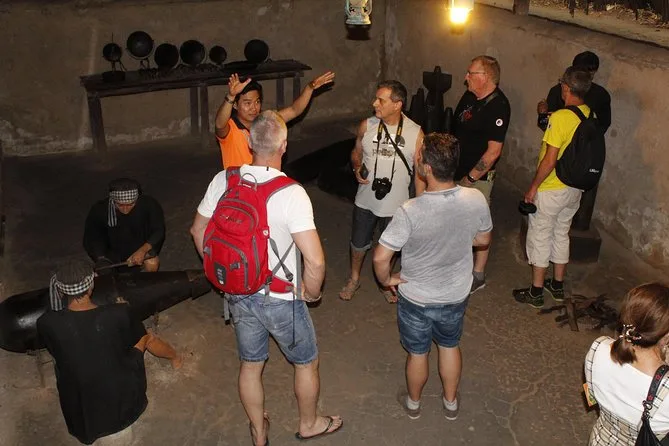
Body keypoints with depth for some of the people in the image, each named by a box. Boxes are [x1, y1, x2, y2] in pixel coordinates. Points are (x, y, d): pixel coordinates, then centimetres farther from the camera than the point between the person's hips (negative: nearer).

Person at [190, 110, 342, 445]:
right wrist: (312, 292, -8)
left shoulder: (223, 180, -11)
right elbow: (315, 261, -29)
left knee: (250, 365, 24)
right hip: (280, 300, -4)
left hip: (239, 295, 5)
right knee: (306, 362, 23)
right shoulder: (291, 193, -26)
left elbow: (198, 231, 2)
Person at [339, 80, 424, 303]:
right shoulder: (366, 126, -9)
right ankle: (354, 279, 44)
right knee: (359, 243, 18)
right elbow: (356, 152, 8)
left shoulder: (415, 133, -15)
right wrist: (357, 168, -13)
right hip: (365, 200, 1)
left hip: (396, 204, -1)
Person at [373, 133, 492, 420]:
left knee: (417, 352, 22)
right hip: (456, 296, 3)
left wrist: (386, 279, -7)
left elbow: (380, 258, -28)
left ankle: (413, 402, 48)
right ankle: (450, 402, 49)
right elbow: (483, 239, -2)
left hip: (416, 299, -3)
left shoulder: (410, 211, -33)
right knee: (450, 346, 28)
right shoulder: (476, 200, -21)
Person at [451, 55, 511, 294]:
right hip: (457, 170, 8)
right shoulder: (469, 96, 4)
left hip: (478, 176, -8)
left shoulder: (497, 106, -21)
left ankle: (478, 275, 19)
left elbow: (494, 150, -23)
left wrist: (471, 177, -19)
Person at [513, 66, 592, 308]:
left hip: (551, 189, -7)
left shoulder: (560, 117, -24)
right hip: (575, 188, 8)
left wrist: (533, 187, -13)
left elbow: (550, 159, -24)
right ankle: (557, 286, 33)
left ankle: (536, 292, 16)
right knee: (561, 234, 21)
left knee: (539, 237, 6)